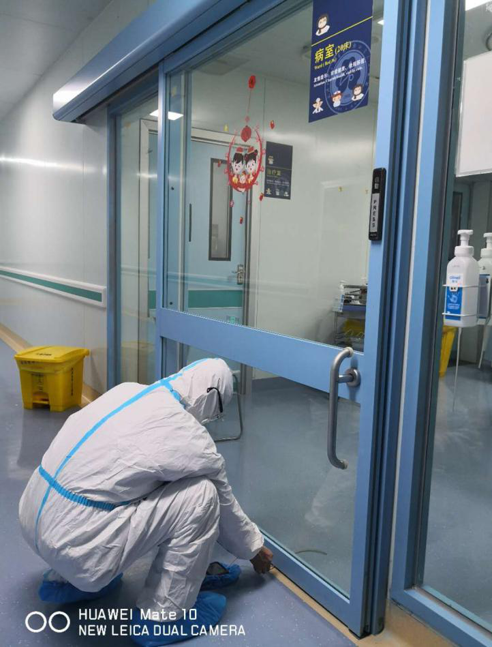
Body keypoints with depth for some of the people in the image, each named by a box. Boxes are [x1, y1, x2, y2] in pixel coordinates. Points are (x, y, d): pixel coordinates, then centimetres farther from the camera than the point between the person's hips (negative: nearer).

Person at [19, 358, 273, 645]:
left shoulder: (127, 391, 7)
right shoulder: (191, 437, -11)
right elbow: (225, 505, 6)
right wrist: (254, 548, 27)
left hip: (34, 519, 8)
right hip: (72, 543, -8)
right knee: (202, 495, -6)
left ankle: (64, 580, 28)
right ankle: (162, 616, 9)